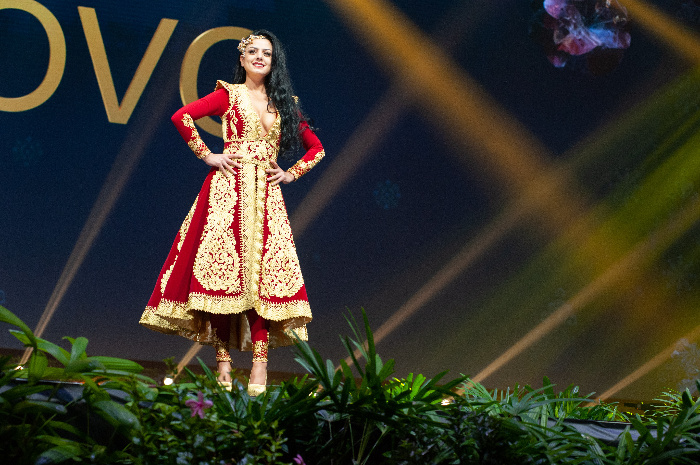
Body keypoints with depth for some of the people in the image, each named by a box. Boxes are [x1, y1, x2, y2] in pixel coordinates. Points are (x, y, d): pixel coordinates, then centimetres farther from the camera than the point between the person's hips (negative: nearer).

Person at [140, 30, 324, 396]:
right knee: (224, 267, -10)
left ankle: (259, 365, -13)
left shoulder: (284, 104, 17)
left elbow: (316, 148, 22)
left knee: (265, 269, -8)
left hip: (266, 194, 3)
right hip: (229, 189, -3)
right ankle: (223, 357, -9)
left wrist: (290, 174, 10)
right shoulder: (228, 95, 7)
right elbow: (181, 116, -5)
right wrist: (207, 155, -6)